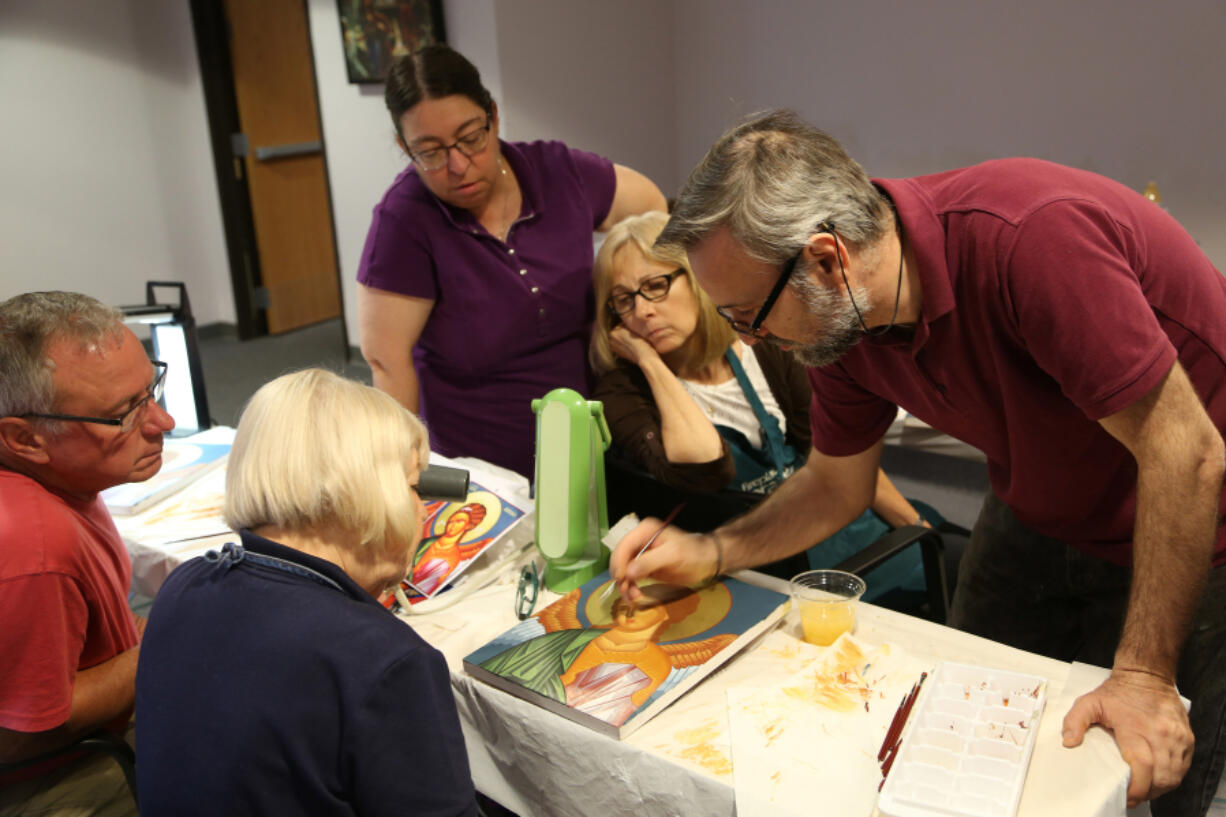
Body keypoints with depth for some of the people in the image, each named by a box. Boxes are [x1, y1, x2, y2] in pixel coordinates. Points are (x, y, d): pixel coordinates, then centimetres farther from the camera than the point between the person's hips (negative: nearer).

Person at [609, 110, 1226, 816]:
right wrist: (711, 552, -11)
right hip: (1036, 520, 6)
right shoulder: (841, 318, -13)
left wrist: (1145, 676, -27)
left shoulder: (1031, 234, -37)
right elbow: (836, 485, 3)